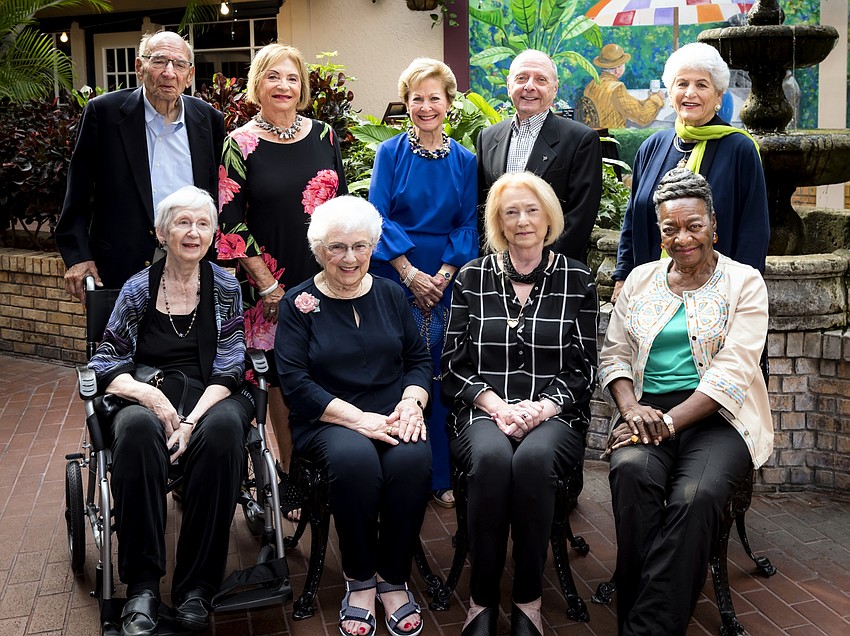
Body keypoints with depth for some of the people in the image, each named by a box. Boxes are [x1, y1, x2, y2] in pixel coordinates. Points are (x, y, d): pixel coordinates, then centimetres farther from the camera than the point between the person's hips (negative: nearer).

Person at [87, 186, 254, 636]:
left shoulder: (224, 287, 5)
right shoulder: (139, 288, 5)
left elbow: (228, 369, -1)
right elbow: (105, 363, 4)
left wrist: (193, 419, -18)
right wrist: (148, 395, -17)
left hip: (210, 396, 0)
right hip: (148, 395, 0)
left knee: (224, 426, -36)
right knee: (137, 427, -36)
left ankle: (196, 586, -27)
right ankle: (142, 586, -29)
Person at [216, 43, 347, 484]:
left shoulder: (323, 135, 7)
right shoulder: (241, 144, -3)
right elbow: (230, 222, -6)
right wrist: (267, 284, -10)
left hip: (327, 279, 3)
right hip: (272, 283, -3)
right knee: (282, 375, 5)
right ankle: (291, 475, 19)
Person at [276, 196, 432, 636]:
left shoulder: (390, 294, 13)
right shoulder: (298, 303, 2)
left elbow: (420, 360, 13)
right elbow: (295, 381, -7)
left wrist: (411, 403, -9)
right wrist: (360, 418, -18)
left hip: (392, 418, 3)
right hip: (328, 421, -2)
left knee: (413, 458, -30)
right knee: (354, 456, -35)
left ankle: (393, 578, -9)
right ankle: (359, 579, -12)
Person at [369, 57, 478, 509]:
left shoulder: (464, 161, 8)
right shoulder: (390, 153, 2)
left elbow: (468, 225, 4)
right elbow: (377, 217, -5)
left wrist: (444, 275, -10)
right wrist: (410, 273, -14)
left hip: (446, 284, 2)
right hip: (395, 281, -2)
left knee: (439, 376, 5)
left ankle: (439, 476, 17)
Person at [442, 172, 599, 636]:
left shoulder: (576, 279, 7)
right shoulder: (472, 277, 8)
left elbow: (583, 367, 6)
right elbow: (454, 364, 5)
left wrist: (543, 407, -12)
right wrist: (497, 406, -11)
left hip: (554, 416, 0)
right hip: (483, 411, 0)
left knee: (534, 457, -34)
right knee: (492, 457, -34)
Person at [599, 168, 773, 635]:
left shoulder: (743, 282, 4)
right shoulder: (641, 279, 16)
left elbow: (732, 372, -7)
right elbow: (614, 353, 11)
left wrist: (669, 421, -18)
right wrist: (630, 408, -10)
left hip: (717, 416, -2)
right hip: (648, 410, 3)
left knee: (696, 495, -33)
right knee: (631, 471, -32)